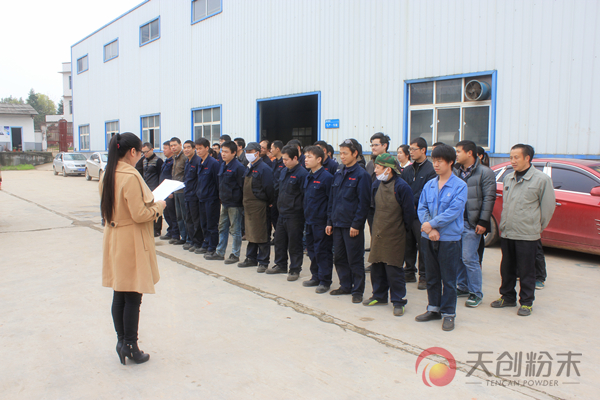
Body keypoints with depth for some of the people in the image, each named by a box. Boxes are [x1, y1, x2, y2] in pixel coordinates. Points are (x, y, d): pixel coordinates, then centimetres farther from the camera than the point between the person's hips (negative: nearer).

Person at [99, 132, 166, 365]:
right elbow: (139, 215, -23)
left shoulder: (107, 175, 7)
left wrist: (149, 203, 14)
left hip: (113, 239, 9)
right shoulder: (131, 177, -20)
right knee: (133, 297, 3)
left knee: (119, 296, 16)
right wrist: (158, 206, -5)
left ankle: (122, 342, 27)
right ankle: (130, 346, 13)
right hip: (132, 243, -9)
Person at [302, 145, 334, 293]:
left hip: (321, 221, -8)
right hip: (310, 220, 8)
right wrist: (306, 215, 14)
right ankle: (316, 277, 29)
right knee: (312, 250, 16)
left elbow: (332, 201, -15)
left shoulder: (327, 177, -14)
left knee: (322, 251, 0)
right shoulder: (308, 177, 10)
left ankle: (325, 281, 11)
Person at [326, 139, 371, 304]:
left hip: (352, 225, -7)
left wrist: (356, 224, -16)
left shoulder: (361, 175, -9)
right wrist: (330, 221, 10)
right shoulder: (338, 175, 12)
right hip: (337, 223, 7)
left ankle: (358, 290, 12)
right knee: (339, 257, 13)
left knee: (355, 259, 1)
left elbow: (364, 202, -12)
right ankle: (345, 285, 27)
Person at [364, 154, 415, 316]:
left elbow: (409, 212, -8)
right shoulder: (376, 185, 5)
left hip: (394, 235, -6)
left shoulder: (401, 187, -14)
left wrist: (403, 228, 1)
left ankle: (398, 301, 11)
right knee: (376, 266, 13)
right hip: (378, 233, 6)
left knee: (394, 269, -1)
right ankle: (379, 296, 29)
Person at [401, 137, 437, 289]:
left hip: (421, 213, -6)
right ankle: (409, 273, 25)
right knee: (408, 244, 12)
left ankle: (424, 276, 10)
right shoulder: (407, 170, 14)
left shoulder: (431, 169, -7)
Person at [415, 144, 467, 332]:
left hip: (449, 238, -5)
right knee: (431, 277, 15)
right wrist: (430, 230, -12)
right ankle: (433, 309, 28)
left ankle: (448, 314, 15)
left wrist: (432, 224, -15)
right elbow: (422, 208, 3)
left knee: (448, 279, 3)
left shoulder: (459, 186, -7)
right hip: (428, 238, 5)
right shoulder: (429, 185, 8)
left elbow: (454, 211, -16)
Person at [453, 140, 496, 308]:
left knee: (469, 258, -5)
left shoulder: (485, 173, -4)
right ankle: (463, 287, 25)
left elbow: (489, 198, -8)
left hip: (471, 224, -6)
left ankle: (476, 293, 9)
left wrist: (483, 222, -13)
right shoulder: (456, 172, 13)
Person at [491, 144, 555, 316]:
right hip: (506, 233, 5)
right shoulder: (508, 179, 11)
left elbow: (548, 206, -1)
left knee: (526, 271, 4)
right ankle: (507, 297, 29)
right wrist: (504, 224, 14)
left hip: (527, 235, -5)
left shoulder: (541, 179, -6)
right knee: (507, 268, 14)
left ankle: (526, 302, 18)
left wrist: (538, 227, 4)